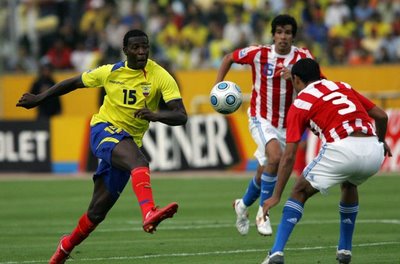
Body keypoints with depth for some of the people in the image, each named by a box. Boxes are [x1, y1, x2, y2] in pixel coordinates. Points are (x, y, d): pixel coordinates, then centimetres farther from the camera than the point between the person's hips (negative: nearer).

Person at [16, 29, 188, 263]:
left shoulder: (160, 76, -7)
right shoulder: (110, 72, -2)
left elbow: (181, 117, -16)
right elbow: (74, 83, 15)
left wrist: (155, 116, -36)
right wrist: (39, 99, 16)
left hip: (128, 143, 2)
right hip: (104, 129, -2)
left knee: (98, 210, 5)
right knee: (139, 161, -36)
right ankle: (149, 213, -60)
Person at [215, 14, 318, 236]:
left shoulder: (302, 57, -8)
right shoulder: (259, 54, -11)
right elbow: (229, 58, 4)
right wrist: (218, 85, -6)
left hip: (286, 124, 3)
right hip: (261, 119, -3)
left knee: (263, 172, 12)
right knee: (275, 156, -30)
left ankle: (243, 205, 43)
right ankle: (263, 212, -17)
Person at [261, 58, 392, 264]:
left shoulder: (300, 104, 14)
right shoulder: (343, 87, 28)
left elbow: (289, 156, 8)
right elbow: (381, 116, 25)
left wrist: (276, 196, 11)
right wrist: (381, 141, 46)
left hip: (343, 149, -5)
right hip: (374, 151, 5)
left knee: (300, 191, 15)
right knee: (349, 185, 36)